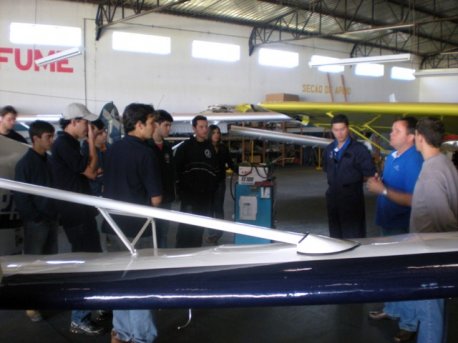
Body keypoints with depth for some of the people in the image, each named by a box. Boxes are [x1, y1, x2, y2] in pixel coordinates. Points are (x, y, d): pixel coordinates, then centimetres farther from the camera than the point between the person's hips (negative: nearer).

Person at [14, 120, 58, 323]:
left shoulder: (48, 160, 8)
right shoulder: (25, 163, -11)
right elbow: (20, 196, -13)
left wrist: (54, 214, 4)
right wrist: (35, 218, -13)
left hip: (51, 218, 6)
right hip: (35, 221, -6)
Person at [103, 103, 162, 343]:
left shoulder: (113, 149, 5)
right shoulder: (144, 153, -17)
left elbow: (108, 186, 12)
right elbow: (155, 199, -16)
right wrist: (148, 208, 4)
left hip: (115, 224, 7)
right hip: (138, 226, -7)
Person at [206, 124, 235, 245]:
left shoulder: (223, 148, 3)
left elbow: (230, 163, 6)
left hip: (220, 181, 2)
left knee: (218, 207, 3)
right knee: (210, 207, 7)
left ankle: (216, 233, 7)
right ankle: (212, 233, 15)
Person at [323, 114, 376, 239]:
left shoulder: (359, 149, -11)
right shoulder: (329, 149, 9)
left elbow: (370, 174, -9)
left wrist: (354, 181, 0)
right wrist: (336, 181, 11)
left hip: (352, 197, -6)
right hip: (333, 196, 6)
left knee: (353, 236, -1)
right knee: (335, 235, 15)